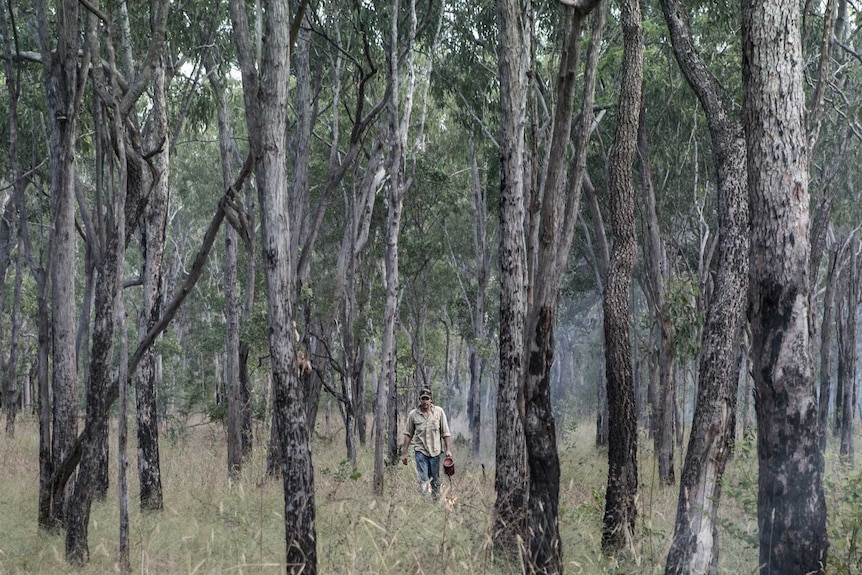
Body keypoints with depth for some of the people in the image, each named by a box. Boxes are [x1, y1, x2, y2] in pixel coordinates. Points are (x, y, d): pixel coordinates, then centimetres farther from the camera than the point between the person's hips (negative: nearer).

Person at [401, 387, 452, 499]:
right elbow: (408, 434, 4)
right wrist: (404, 453, 4)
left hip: (435, 451, 1)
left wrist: (448, 449, -2)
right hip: (420, 451, -1)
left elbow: (445, 432, 2)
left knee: (435, 480, 11)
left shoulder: (439, 412, -2)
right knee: (423, 480, -9)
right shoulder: (413, 414, -2)